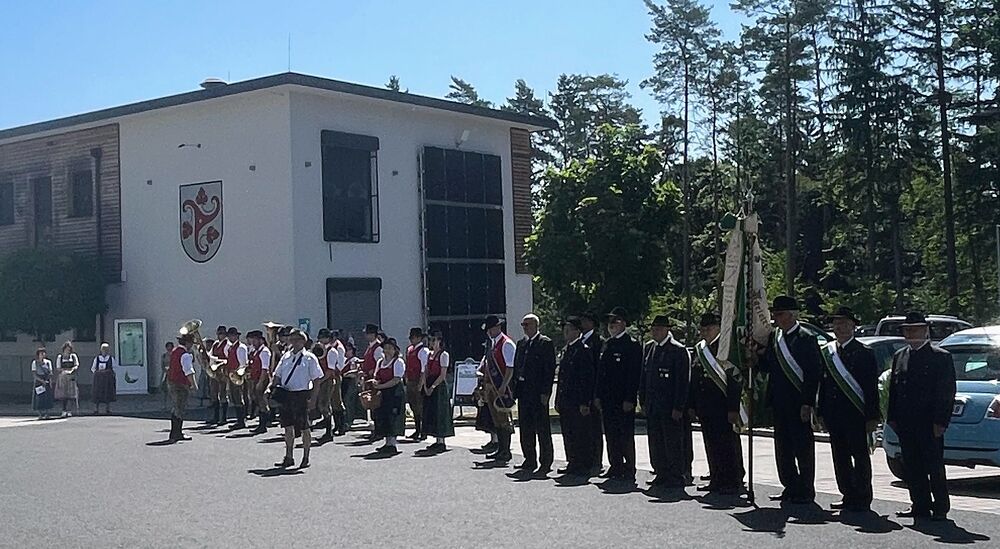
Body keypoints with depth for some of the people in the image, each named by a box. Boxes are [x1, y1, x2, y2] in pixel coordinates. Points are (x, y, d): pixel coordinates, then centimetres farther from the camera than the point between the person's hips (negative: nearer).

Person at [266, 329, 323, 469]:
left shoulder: (309, 358, -4)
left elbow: (317, 380, -6)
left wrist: (312, 399, -13)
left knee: (304, 428, 3)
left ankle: (305, 458, 16)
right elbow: (277, 376, 16)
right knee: (288, 427, 10)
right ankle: (288, 458, 20)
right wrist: (270, 388, -1)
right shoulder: (285, 357, 12)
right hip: (286, 394, 5)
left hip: (301, 395, -5)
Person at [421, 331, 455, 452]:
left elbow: (442, 375, -13)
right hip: (429, 387, 8)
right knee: (430, 413, 7)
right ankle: (437, 441, 13)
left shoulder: (444, 354, -8)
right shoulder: (430, 354, 13)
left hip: (439, 386, -8)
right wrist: (425, 386, -3)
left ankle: (441, 442, -2)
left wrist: (433, 386, -18)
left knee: (439, 412, -6)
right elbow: (426, 372, 11)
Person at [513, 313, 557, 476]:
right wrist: (515, 389, 8)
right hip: (523, 390, 7)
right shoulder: (521, 343, 15)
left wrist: (545, 392, -16)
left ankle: (545, 464, 3)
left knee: (542, 428, -2)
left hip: (538, 391, -7)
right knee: (525, 428, 11)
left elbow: (550, 369, -11)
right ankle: (530, 461, 21)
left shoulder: (545, 343, -6)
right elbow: (516, 366, 16)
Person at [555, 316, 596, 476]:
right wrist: (558, 400, 16)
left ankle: (585, 466, 4)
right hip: (565, 400, 8)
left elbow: (588, 378, -13)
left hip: (578, 402, -8)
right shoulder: (566, 350, 16)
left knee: (581, 434, -2)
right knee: (568, 434, 12)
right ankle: (573, 464, 20)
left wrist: (584, 403, -17)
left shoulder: (584, 350, -10)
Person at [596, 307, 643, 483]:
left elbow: (635, 374, -13)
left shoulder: (632, 345, -8)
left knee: (625, 435, -3)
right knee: (611, 434, 10)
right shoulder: (607, 344, 15)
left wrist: (629, 399, -17)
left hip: (624, 400, -7)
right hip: (607, 399, 7)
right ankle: (616, 467, 18)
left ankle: (629, 470, 4)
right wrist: (599, 396, 11)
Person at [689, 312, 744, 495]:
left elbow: (735, 380, -13)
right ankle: (716, 480, 20)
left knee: (728, 444, -2)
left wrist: (733, 409, -18)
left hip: (723, 407, -7)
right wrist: (693, 405, 12)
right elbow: (694, 379, 16)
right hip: (706, 408, 7)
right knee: (711, 445, 11)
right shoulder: (699, 349, 13)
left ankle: (733, 482, 5)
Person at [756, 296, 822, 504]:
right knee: (783, 447, 12)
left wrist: (807, 403, -17)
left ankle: (806, 490, 9)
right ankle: (791, 487, 21)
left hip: (798, 403, -7)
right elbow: (767, 367, 15)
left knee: (803, 447, 1)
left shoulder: (806, 339, -10)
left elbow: (813, 373, -13)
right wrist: (759, 355, -6)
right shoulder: (774, 338, 12)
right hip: (779, 401, 7)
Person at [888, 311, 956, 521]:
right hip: (906, 424, 6)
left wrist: (940, 422, -14)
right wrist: (892, 418, 8)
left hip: (929, 423, -6)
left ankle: (940, 508, 8)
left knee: (934, 466, -1)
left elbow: (947, 393, -7)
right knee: (911, 467, 8)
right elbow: (893, 390, 16)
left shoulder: (941, 357, -3)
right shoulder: (899, 357, 14)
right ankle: (920, 506, 17)